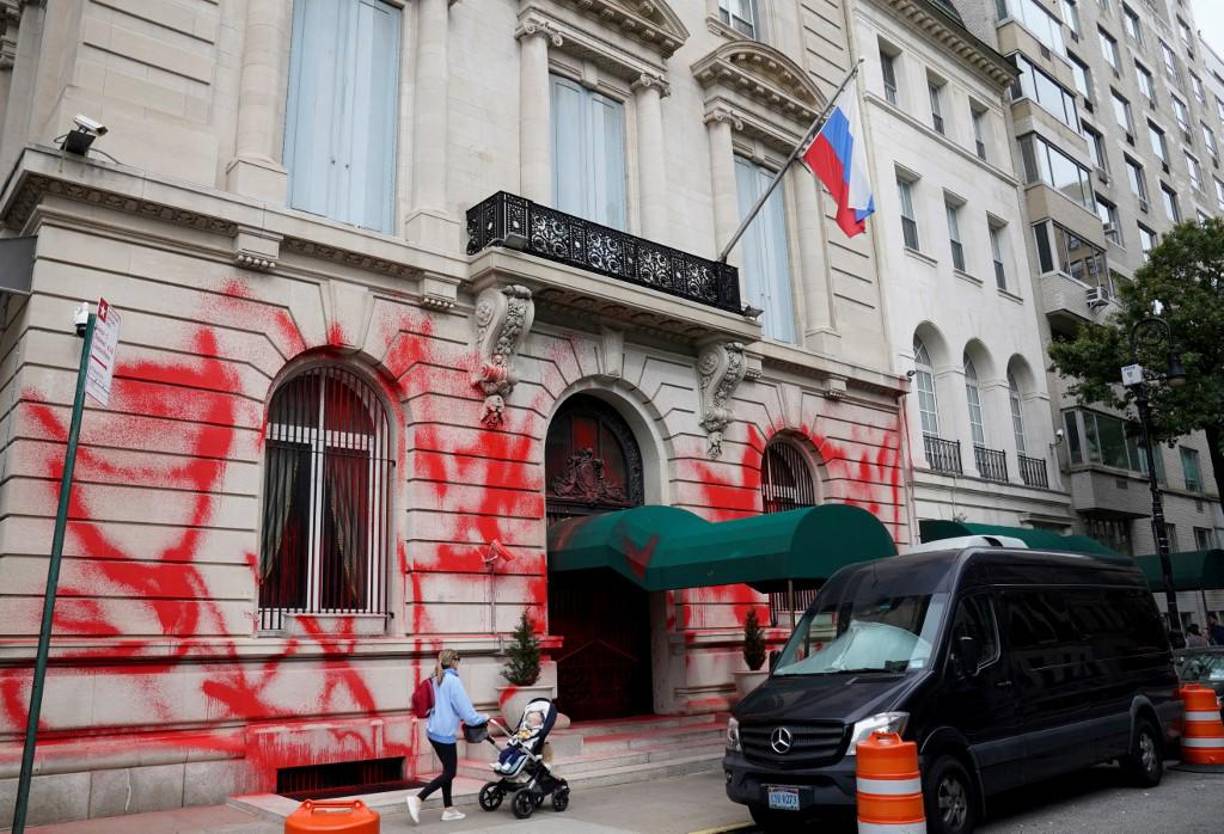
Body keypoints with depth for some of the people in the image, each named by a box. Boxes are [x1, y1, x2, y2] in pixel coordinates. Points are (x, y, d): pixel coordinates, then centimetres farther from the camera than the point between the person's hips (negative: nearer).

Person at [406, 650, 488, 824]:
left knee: (447, 770, 16)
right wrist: (483, 718, 1)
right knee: (449, 773, 1)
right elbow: (465, 710, -14)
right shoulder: (453, 681, -15)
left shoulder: (437, 680, 9)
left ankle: (448, 809, 21)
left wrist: (460, 717, 16)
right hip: (445, 733, -8)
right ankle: (418, 799, -8)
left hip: (434, 731, 8)